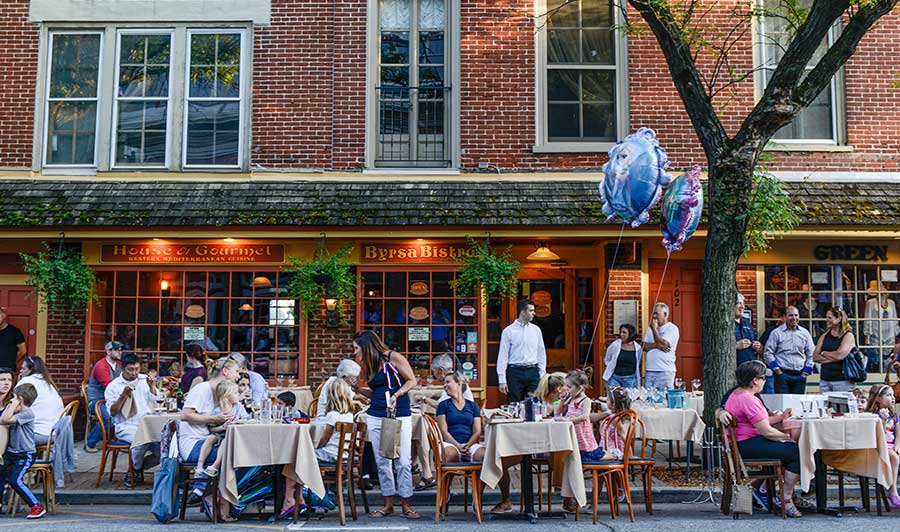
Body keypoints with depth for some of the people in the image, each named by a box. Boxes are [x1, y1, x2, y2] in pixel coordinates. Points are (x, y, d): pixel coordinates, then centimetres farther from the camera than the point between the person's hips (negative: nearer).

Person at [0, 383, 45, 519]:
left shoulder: (27, 413, -17)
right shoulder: (16, 412, 11)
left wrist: (14, 404, -19)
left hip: (25, 455, -9)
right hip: (11, 452, 9)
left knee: (15, 481, -19)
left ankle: (38, 507, -16)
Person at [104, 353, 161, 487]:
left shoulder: (145, 380, 14)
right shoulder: (113, 386, 3)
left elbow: (156, 402, 6)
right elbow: (112, 412, -4)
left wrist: (152, 385, -8)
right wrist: (124, 394, -14)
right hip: (126, 426, -4)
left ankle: (137, 468, 5)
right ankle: (135, 470, -6)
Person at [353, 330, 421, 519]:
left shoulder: (394, 358, -6)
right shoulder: (368, 365, 12)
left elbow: (412, 381, -8)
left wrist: (396, 394, -18)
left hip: (399, 416, -6)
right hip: (376, 417, 6)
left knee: (403, 462, -4)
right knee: (382, 462, 6)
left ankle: (406, 505, 2)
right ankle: (388, 504, 15)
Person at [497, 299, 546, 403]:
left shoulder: (536, 330, 9)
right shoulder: (508, 331, -2)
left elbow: (541, 353, 13)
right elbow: (503, 356, -2)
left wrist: (542, 376, 6)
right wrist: (502, 380, -7)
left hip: (533, 372, 3)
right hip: (515, 371, -3)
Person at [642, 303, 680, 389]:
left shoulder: (672, 328, -2)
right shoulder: (651, 328, 17)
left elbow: (663, 344, -16)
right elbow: (644, 346, 9)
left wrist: (654, 329, -8)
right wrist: (656, 345, -9)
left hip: (665, 371, -5)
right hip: (649, 370, 5)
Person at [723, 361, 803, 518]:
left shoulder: (737, 394, 15)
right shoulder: (748, 400, -20)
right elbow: (767, 431, -21)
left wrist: (781, 417, 14)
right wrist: (787, 437, -6)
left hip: (741, 444, 11)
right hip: (747, 446, -11)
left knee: (791, 448, 14)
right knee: (796, 452, -13)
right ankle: (786, 500, -5)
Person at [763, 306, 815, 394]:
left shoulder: (805, 333, 10)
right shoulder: (776, 333, 0)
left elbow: (811, 354, 14)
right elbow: (768, 353, -1)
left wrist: (806, 371, 6)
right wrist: (777, 370, -6)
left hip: (800, 375, 3)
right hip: (782, 374, -3)